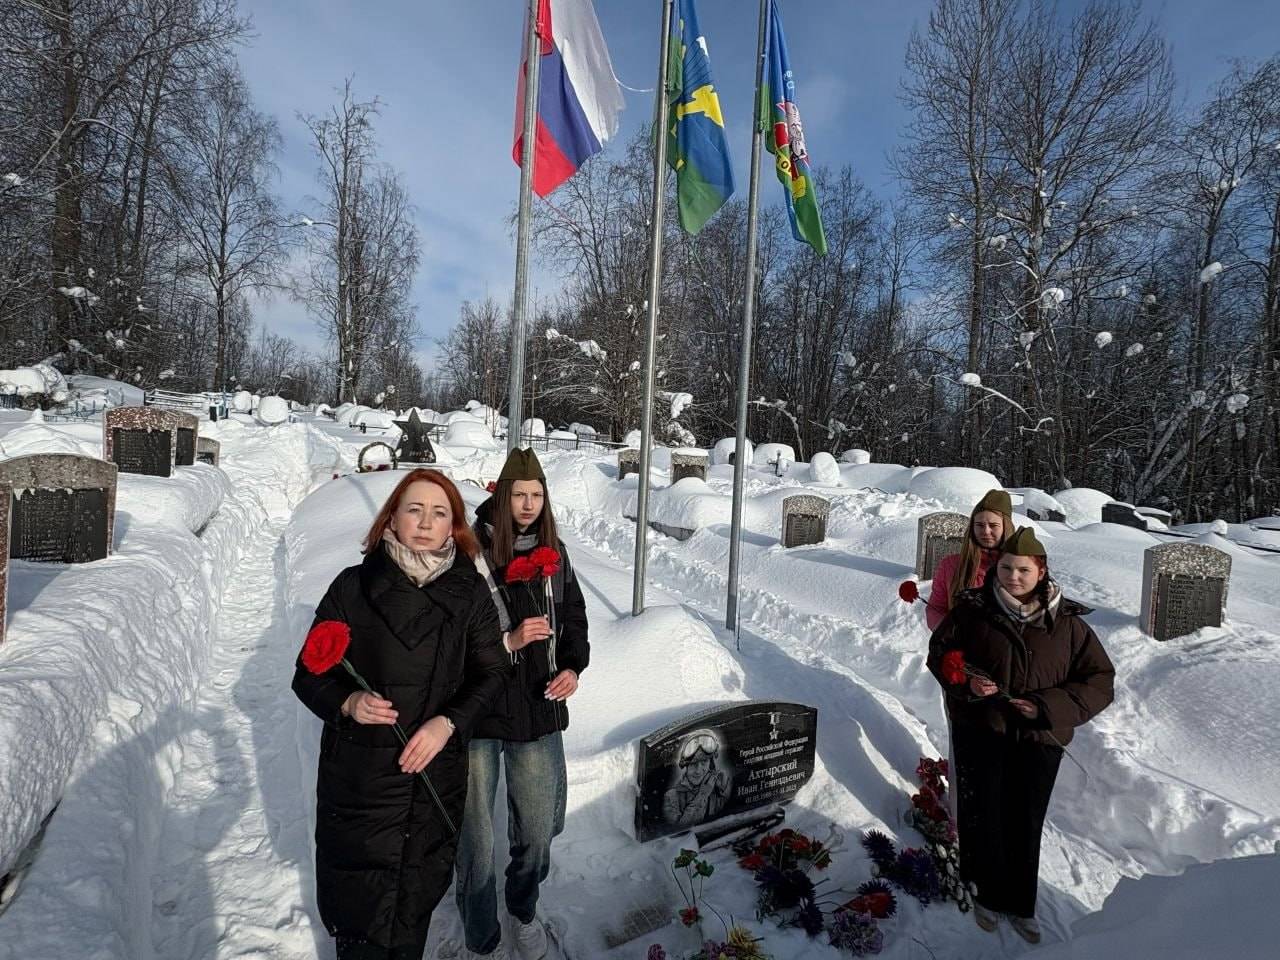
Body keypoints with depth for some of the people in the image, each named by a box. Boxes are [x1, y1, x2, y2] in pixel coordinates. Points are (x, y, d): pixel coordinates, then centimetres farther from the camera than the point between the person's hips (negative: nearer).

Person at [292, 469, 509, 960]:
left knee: (418, 897, 16)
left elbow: (489, 673, 2)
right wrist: (347, 703, -20)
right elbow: (308, 676, -1)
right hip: (360, 776, -1)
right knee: (361, 901, 9)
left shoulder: (471, 592, -3)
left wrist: (448, 722, -13)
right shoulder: (353, 586, -8)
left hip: (437, 772, 2)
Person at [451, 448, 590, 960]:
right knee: (475, 837, 10)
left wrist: (572, 666, -5)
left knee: (537, 829, 19)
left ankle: (524, 909, 49)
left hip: (538, 710, 4)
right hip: (476, 712, -4)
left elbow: (574, 618, 11)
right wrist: (507, 641, -20)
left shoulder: (553, 553, 3)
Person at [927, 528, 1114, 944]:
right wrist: (965, 682, -16)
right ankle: (987, 894, 33)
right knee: (982, 816, 9)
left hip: (1039, 738, 1)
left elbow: (1099, 680, -1)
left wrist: (1048, 707, -14)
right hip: (980, 730, -1)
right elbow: (940, 651, 3)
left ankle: (1020, 905, 34)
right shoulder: (973, 609, -8)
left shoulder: (1067, 622, -5)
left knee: (1026, 824, 13)